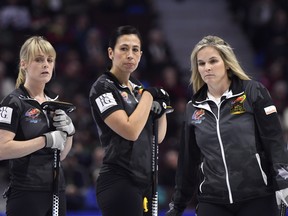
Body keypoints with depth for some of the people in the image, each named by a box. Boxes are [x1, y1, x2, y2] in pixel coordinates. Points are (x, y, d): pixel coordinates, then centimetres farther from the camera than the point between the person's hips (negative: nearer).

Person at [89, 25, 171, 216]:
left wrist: (161, 109, 1)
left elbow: (158, 138, 18)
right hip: (119, 183, -8)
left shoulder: (137, 86, 15)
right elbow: (130, 131, -21)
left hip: (145, 182, 8)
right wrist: (149, 94, -10)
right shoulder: (103, 87, -8)